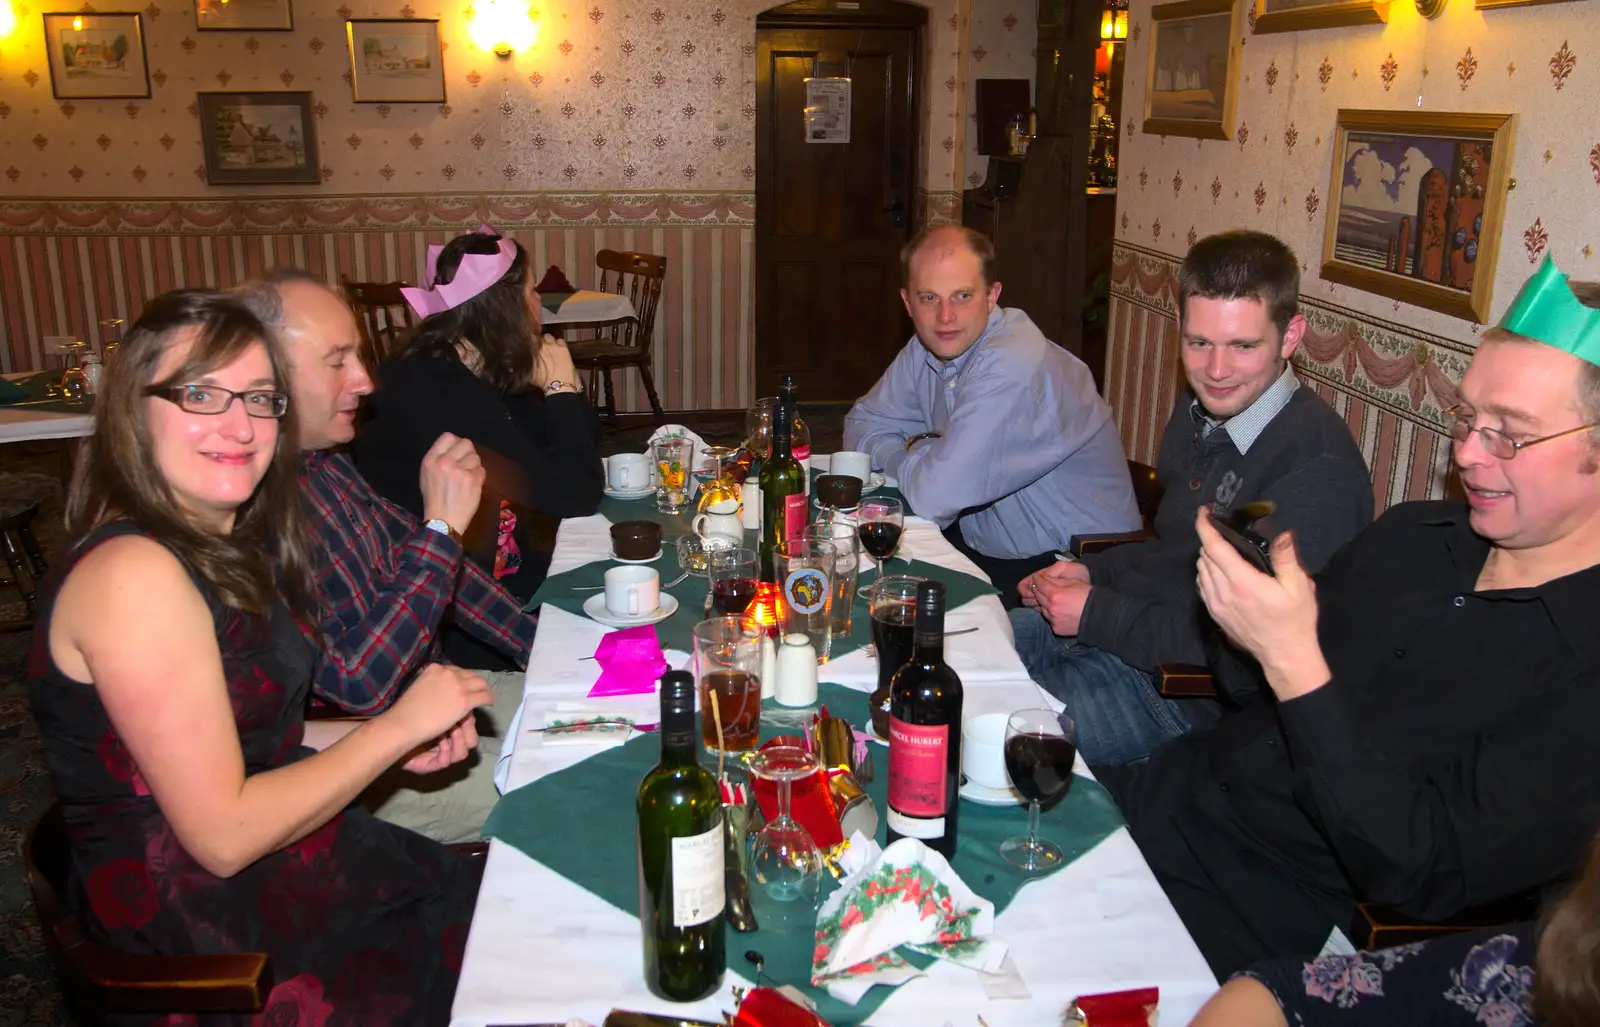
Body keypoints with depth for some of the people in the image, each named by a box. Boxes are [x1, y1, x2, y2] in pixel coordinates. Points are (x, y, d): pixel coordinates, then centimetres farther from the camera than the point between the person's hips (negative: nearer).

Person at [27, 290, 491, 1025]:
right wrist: (398, 727, -17)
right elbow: (223, 833, -24)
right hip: (216, 946, -8)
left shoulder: (227, 549, 4)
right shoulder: (132, 575, -24)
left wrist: (393, 744, -2)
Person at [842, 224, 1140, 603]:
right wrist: (923, 455, -11)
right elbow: (863, 423, 9)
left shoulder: (1012, 368, -28)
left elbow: (934, 499, -30)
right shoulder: (928, 347, 0)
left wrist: (914, 452, -7)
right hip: (984, 544, 8)